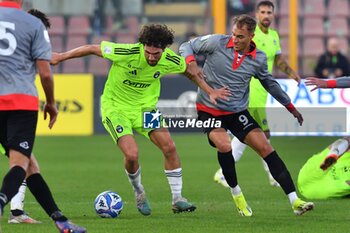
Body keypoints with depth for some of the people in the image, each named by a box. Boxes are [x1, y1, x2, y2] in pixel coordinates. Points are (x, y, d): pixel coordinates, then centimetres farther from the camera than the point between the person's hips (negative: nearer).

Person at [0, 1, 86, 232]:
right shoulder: (34, 24, 1)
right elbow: (45, 73, 0)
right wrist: (51, 104, 15)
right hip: (22, 100, -3)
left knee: (29, 163, 12)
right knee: (20, 162, -7)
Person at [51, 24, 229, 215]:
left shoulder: (170, 61, -15)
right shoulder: (127, 53, -29)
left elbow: (189, 71, 10)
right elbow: (93, 49, -17)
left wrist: (209, 91, 10)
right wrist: (61, 57, -9)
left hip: (145, 107, 4)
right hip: (115, 107, -4)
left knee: (169, 147, -12)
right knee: (132, 153, -21)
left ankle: (177, 199, 2)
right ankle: (138, 191, 11)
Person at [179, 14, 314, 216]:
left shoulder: (259, 59, -4)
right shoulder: (217, 42, -12)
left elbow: (270, 83, 15)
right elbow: (187, 46, -1)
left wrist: (291, 107, 21)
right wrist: (191, 63, -23)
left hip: (238, 112, 2)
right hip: (209, 110, -2)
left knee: (266, 148, -10)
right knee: (224, 146, -28)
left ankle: (295, 201, -10)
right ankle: (236, 193, -2)